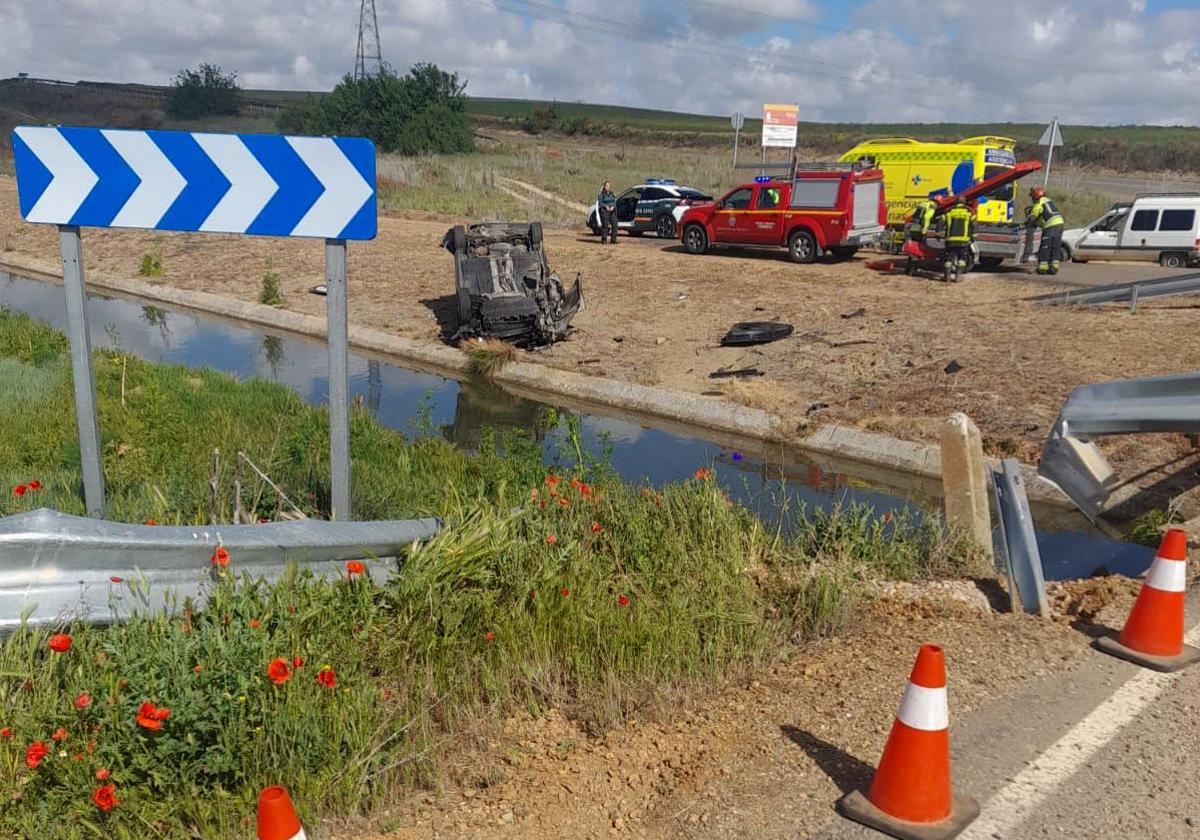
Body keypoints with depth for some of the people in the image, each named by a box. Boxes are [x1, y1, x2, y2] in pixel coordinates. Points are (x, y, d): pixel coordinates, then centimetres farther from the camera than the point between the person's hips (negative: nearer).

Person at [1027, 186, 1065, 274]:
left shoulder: (1037, 205, -2)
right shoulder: (1048, 201, 22)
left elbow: (1031, 220, 2)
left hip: (1050, 226, -7)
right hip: (1059, 223, 7)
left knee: (1045, 248, 0)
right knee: (1055, 248, 10)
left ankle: (1042, 268, 2)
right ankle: (1053, 268, 10)